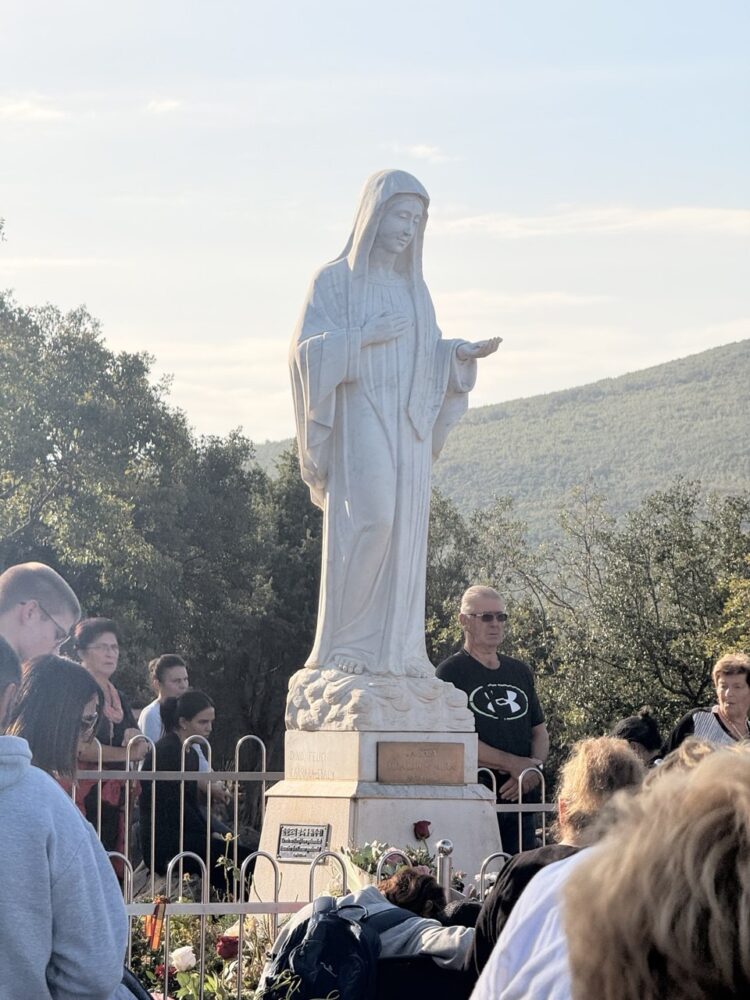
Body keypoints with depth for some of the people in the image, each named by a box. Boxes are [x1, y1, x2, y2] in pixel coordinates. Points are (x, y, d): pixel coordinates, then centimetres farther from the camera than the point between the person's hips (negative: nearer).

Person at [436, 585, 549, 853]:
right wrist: (515, 765, -12)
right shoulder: (451, 672, -1)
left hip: (519, 801, 6)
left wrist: (535, 767, -3)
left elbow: (539, 731, 19)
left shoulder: (520, 672, 19)